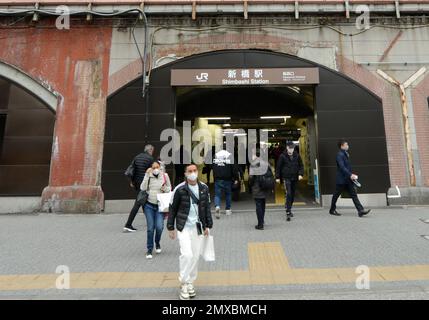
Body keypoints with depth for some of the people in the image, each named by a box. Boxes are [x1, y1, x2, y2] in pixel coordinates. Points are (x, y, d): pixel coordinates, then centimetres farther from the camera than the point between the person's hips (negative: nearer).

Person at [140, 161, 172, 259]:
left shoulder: (165, 176, 1)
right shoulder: (148, 176, 1)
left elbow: (169, 189, 10)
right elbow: (143, 188, -11)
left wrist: (165, 188, -13)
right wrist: (147, 175, -15)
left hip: (160, 206, 0)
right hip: (149, 205, 0)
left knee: (159, 227, -9)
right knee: (150, 228, 1)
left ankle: (157, 243, 24)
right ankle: (149, 250, 18)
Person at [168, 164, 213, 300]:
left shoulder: (204, 188, 1)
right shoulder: (179, 189, -9)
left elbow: (207, 207, 9)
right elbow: (173, 209, -2)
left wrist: (207, 226, 8)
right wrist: (171, 228, -2)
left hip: (198, 227, 4)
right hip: (183, 227, -3)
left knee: (195, 256, 9)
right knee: (187, 254, -13)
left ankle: (190, 283, 28)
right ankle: (184, 284, 8)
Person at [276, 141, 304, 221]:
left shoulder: (297, 156, 5)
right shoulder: (282, 156, -4)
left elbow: (301, 165, 11)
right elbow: (278, 167, 0)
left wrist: (300, 174, -4)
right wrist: (277, 177, -2)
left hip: (295, 178, 4)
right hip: (286, 178, -4)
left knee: (293, 194, 12)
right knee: (288, 194, -13)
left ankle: (288, 208, 31)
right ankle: (288, 212, -12)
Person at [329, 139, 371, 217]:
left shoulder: (345, 154, 14)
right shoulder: (339, 155, -15)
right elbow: (342, 167, -24)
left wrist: (351, 175, 12)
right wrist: (350, 175, -29)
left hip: (348, 179, 9)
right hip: (341, 179, -9)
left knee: (354, 195, 1)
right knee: (336, 195, 6)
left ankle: (360, 211, -1)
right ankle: (332, 210, 20)